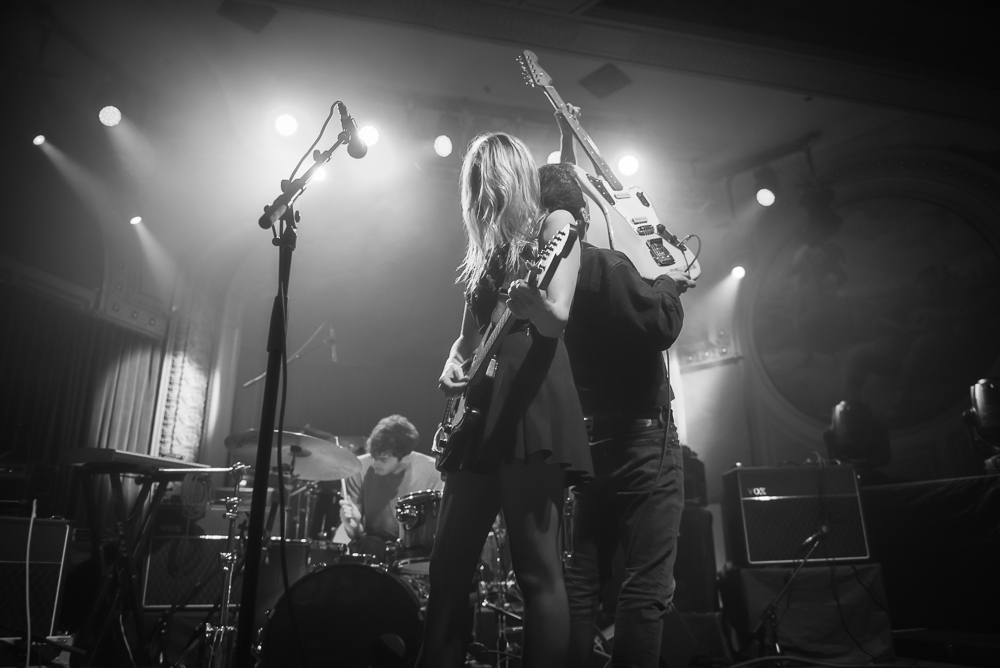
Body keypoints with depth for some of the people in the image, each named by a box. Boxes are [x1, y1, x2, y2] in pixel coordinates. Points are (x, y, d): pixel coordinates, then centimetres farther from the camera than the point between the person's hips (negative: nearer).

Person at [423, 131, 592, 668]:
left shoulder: (555, 224, 5)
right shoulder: (485, 250, 24)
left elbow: (556, 318, -10)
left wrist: (526, 295, -32)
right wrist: (454, 361, 4)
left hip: (531, 406, -7)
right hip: (477, 412, 8)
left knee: (537, 570, -8)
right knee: (448, 566, 7)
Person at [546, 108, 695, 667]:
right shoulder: (604, 267, -16)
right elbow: (662, 326, -23)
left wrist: (567, 141, 28)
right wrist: (670, 284, -3)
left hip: (586, 438, 8)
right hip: (641, 437, -8)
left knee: (582, 578, 13)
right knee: (648, 584, -2)